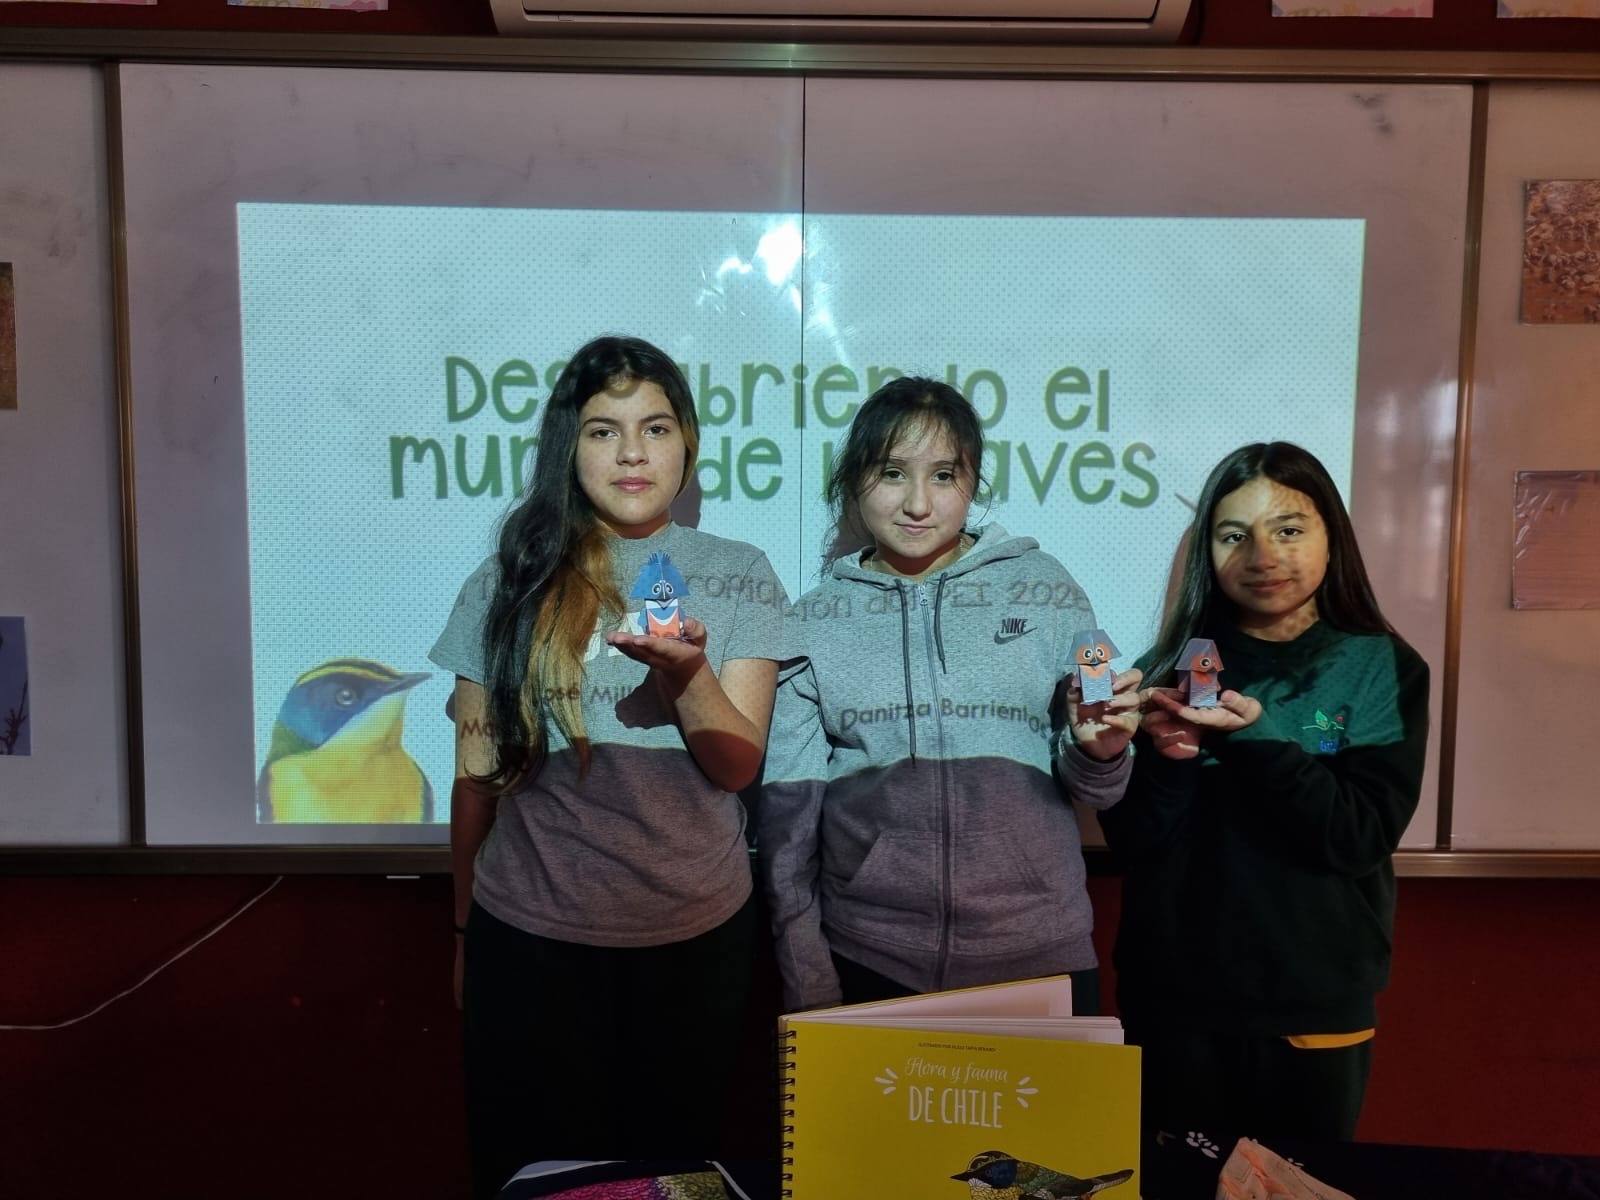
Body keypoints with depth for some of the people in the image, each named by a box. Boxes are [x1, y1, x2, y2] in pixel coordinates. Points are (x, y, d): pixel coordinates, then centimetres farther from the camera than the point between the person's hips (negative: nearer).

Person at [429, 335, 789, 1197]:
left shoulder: (740, 577, -2)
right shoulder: (509, 583, -2)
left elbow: (739, 765, -8)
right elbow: (476, 774, 4)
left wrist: (685, 673, -26)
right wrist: (465, 928, 11)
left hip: (695, 936, 0)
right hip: (530, 935, 0)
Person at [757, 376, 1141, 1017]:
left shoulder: (1043, 590, -1)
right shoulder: (813, 621, 0)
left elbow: (1093, 789, 6)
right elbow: (788, 807, 3)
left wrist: (1097, 750, -16)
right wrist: (807, 981, 1)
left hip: (1038, 958, 0)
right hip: (866, 964, 0)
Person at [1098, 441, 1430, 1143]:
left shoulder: (1383, 668, -5)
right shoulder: (1171, 666, -3)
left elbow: (1364, 837, -15)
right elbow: (1130, 844, -5)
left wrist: (1257, 740, -26)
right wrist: (1165, 759, -23)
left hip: (1318, 1002, -1)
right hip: (1172, 994, 1)